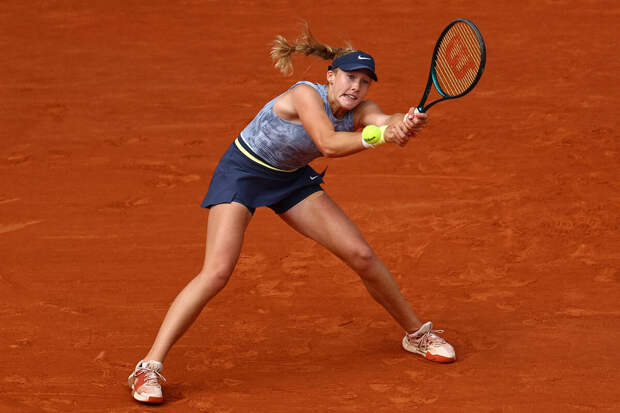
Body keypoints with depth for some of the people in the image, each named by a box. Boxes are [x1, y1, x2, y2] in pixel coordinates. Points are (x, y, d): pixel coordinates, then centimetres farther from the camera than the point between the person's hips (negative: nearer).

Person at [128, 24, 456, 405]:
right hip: (242, 171, -6)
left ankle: (416, 333, 24)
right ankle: (150, 367, -17)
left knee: (361, 255, 1)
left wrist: (407, 123, -57)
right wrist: (379, 136, -55)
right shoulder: (306, 94, -28)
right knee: (217, 273, -22)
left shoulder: (360, 110, -12)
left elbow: (386, 121, -34)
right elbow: (329, 144, -43)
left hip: (291, 178, 6)